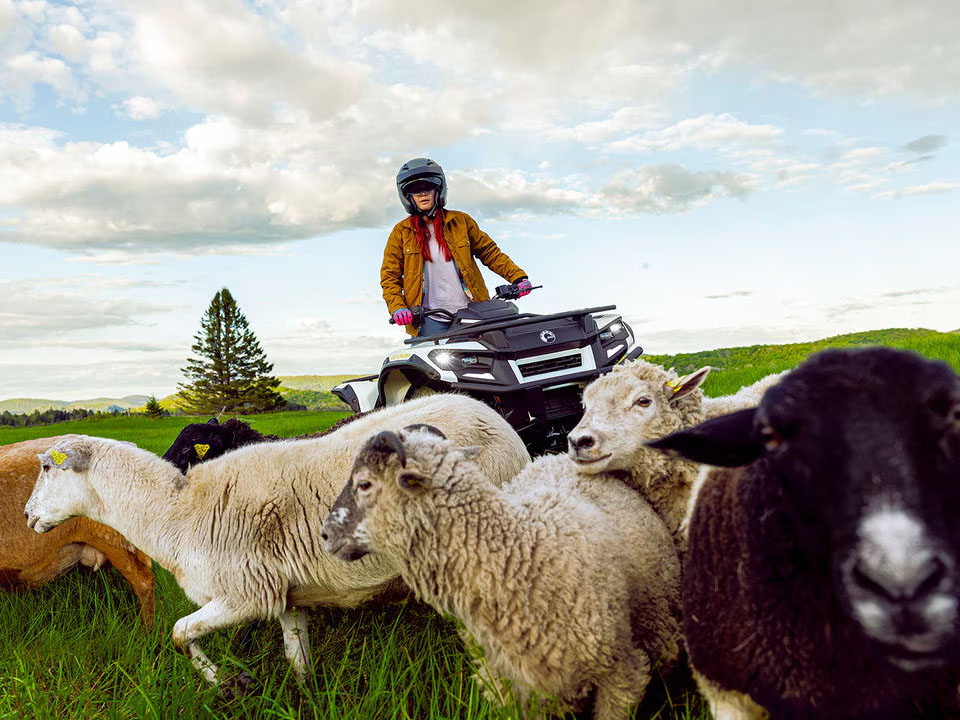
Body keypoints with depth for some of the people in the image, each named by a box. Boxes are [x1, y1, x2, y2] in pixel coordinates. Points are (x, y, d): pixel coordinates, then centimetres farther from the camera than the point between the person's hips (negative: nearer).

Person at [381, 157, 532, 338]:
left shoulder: (461, 221, 10)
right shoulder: (401, 232, 8)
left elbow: (489, 252, 14)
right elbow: (389, 276, 7)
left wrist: (517, 277, 2)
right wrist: (397, 308, -10)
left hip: (470, 314, 1)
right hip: (430, 321, -1)